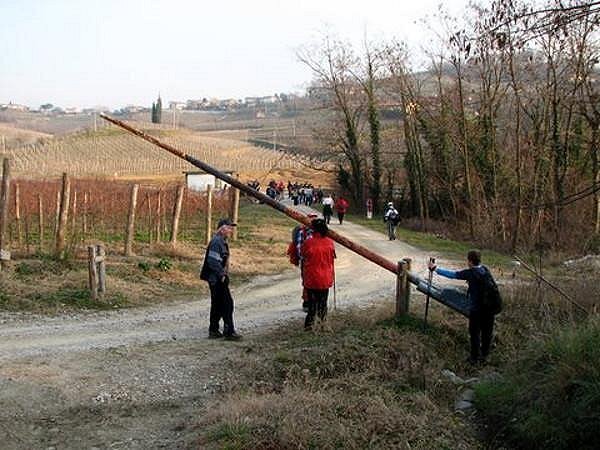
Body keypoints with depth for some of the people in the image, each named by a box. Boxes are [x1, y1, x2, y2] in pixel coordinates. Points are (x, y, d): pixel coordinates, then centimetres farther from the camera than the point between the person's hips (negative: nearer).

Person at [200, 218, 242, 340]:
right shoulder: (217, 242, -16)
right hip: (217, 279, -11)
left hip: (217, 279, 11)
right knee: (227, 304, -9)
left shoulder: (222, 242, 17)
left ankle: (213, 331, 19)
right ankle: (229, 332, -5)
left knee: (218, 305, 13)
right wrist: (222, 275, -20)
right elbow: (213, 261, -23)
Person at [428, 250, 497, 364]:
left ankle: (474, 358, 20)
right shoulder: (485, 269, 0)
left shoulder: (470, 273, -16)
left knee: (475, 333, 10)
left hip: (477, 309, -6)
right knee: (487, 332, 17)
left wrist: (435, 268, -6)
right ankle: (484, 355, 32)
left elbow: (451, 274, -12)